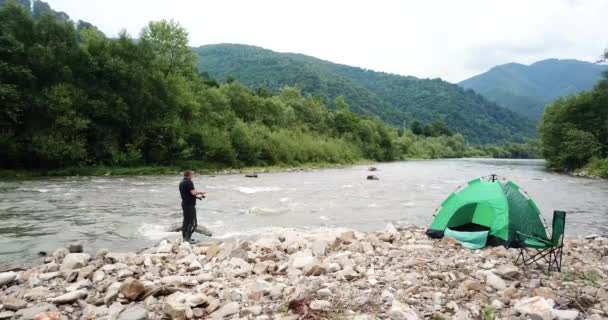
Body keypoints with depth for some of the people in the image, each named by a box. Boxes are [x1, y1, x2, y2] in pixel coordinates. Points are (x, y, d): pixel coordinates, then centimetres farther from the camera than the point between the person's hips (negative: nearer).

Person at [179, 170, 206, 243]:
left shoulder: (181, 183, 15)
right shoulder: (189, 182, -15)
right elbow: (193, 192, -25)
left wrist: (197, 196, 20)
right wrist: (200, 192, -7)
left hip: (184, 203, 10)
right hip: (190, 205, -10)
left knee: (186, 221, 14)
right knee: (192, 222, -5)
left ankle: (185, 237, 19)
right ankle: (188, 238, -6)